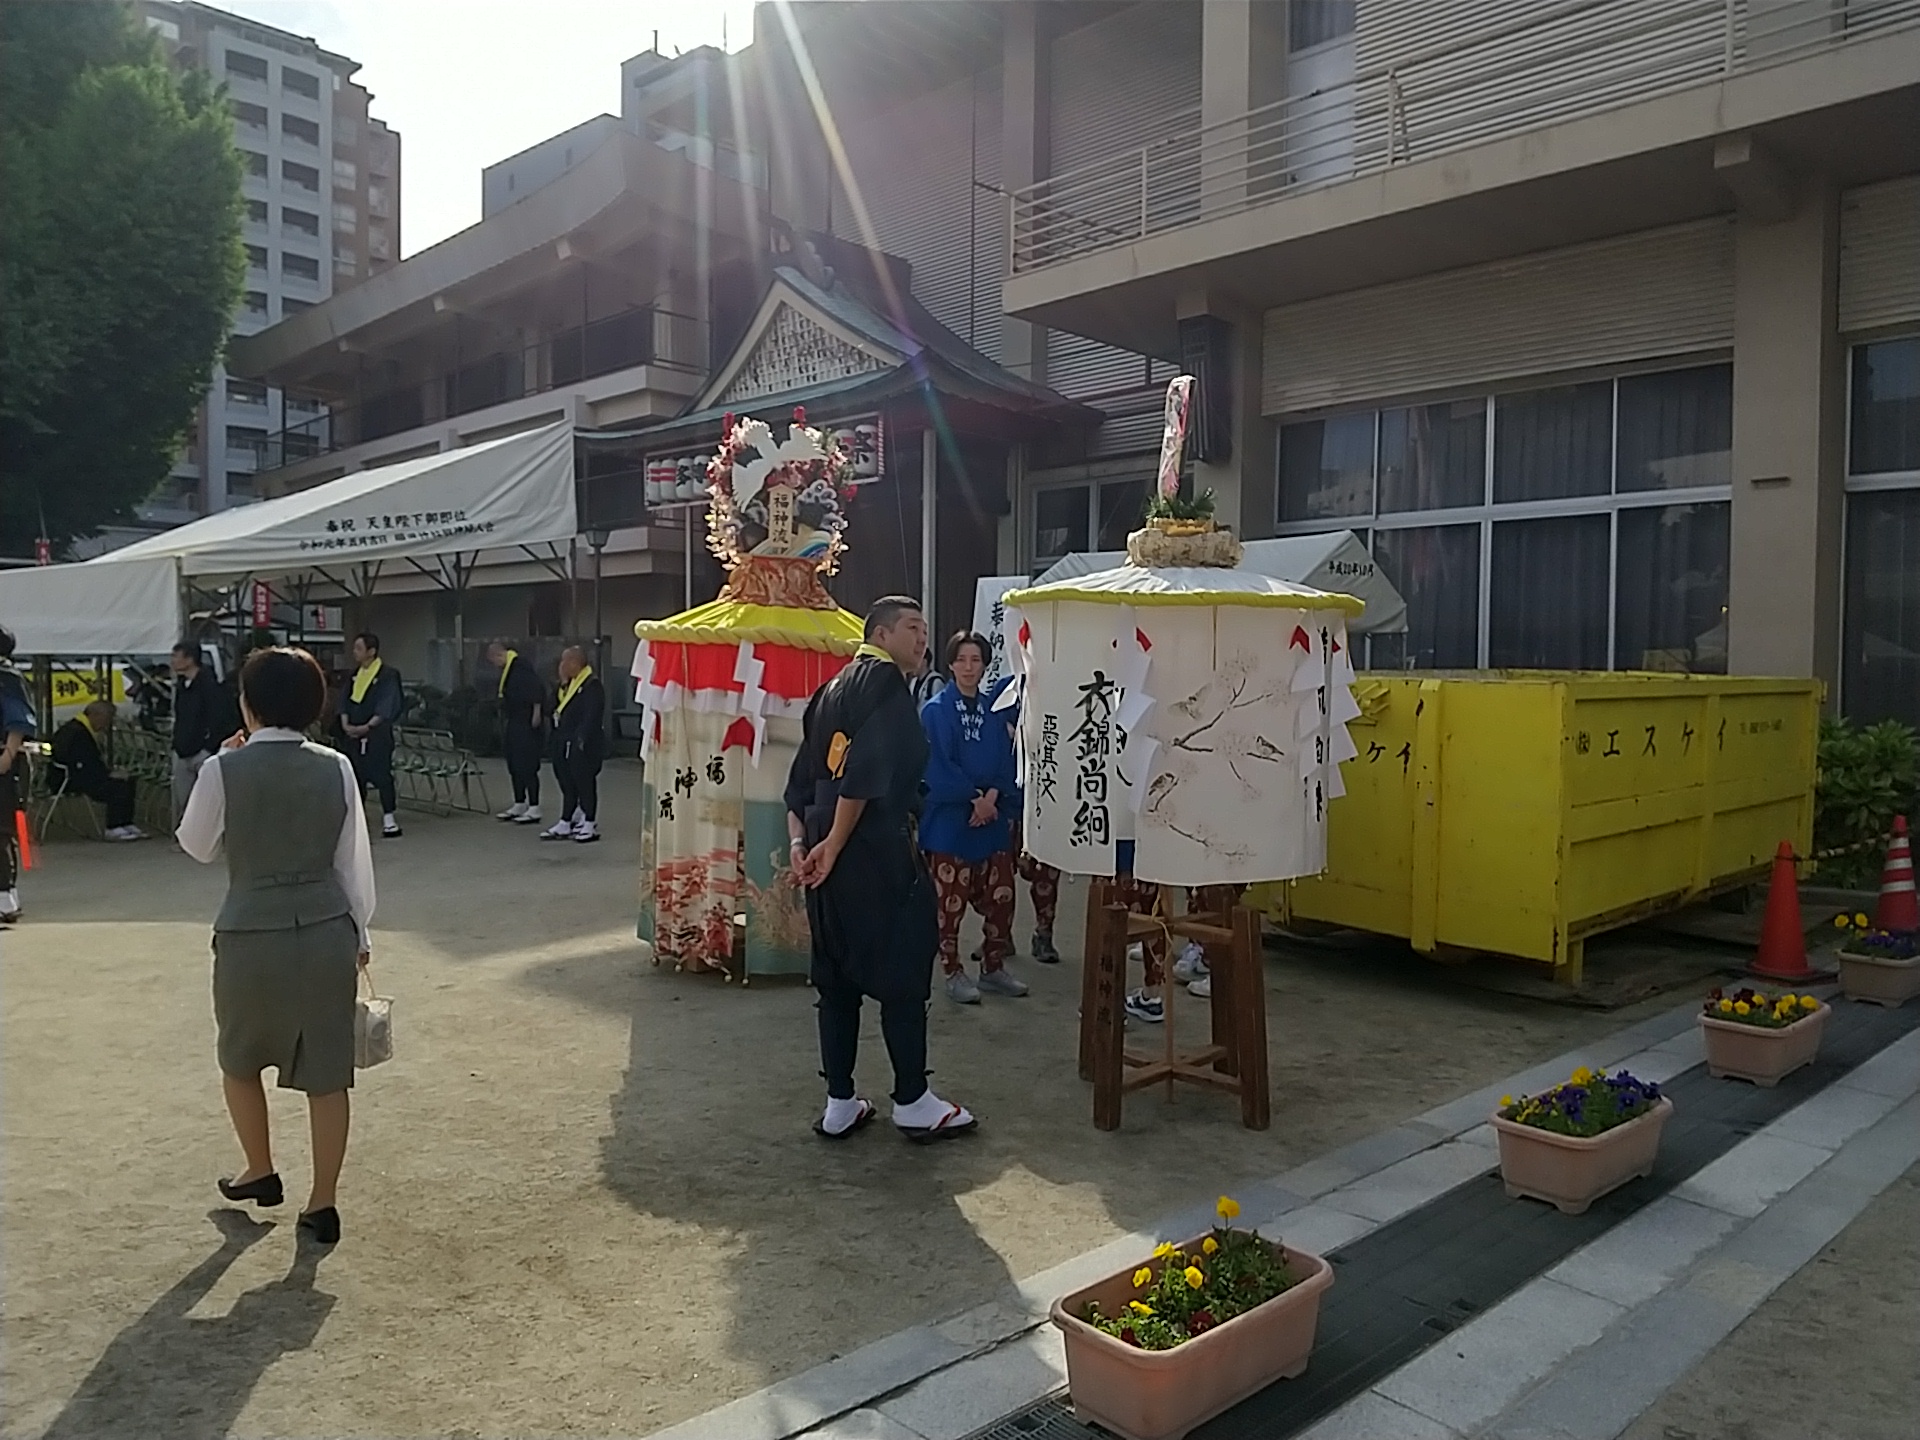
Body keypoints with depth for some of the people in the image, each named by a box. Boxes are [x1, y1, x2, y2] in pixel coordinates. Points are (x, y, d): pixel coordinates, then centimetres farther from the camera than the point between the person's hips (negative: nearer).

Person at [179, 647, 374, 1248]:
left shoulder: (224, 769, -10)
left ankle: (261, 1173, 40)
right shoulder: (336, 767, -4)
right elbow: (353, 859, 3)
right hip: (327, 932, 2)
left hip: (252, 935, -2)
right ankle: (322, 1204, 18)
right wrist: (359, 932, 14)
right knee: (326, 1073, 10)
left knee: (240, 1061, 25)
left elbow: (196, 846, 7)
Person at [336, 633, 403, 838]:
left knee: (382, 775, -6)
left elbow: (386, 707, -13)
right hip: (353, 734, 7)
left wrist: (367, 726, -19)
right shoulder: (355, 675, 13)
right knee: (355, 775, 9)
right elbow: (345, 700, 11)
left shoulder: (388, 675, -8)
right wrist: (345, 724, -5)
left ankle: (389, 820, 0)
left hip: (377, 734, -7)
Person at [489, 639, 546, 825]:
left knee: (527, 766, -7)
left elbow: (537, 689, -26)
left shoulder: (522, 667, -17)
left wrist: (537, 714, -25)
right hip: (513, 726, 10)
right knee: (514, 766, 14)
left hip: (527, 726, -10)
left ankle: (534, 809, -3)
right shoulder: (507, 670, 15)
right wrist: (504, 724, 21)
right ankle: (519, 805, 24)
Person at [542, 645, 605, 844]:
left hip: (583, 746, -9)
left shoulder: (592, 685, -14)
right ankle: (565, 824, 21)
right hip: (565, 745, 9)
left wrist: (581, 740, -24)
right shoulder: (569, 684, 15)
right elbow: (558, 708, 16)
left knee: (585, 783, -1)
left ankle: (591, 825, 8)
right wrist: (562, 686, 5)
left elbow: (592, 716, -21)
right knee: (567, 784, 13)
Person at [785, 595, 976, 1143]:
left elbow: (801, 779, 15)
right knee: (903, 974, 2)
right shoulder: (883, 677, -8)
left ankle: (840, 1106, 20)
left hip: (827, 848, 9)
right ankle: (912, 1103, 12)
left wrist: (800, 841, 9)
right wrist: (834, 843, -16)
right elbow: (866, 770, -20)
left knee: (836, 976, 13)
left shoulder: (833, 689, 20)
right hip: (875, 851, -9)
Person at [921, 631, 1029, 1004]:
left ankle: (993, 969, 24)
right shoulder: (935, 711, -5)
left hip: (992, 821, 5)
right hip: (948, 822, -5)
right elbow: (938, 767, -12)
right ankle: (953, 974, 15)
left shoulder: (994, 711, 10)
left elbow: (1007, 763, 5)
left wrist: (993, 796, -12)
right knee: (950, 903, 1)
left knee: (1001, 898, 8)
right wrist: (974, 797, -13)